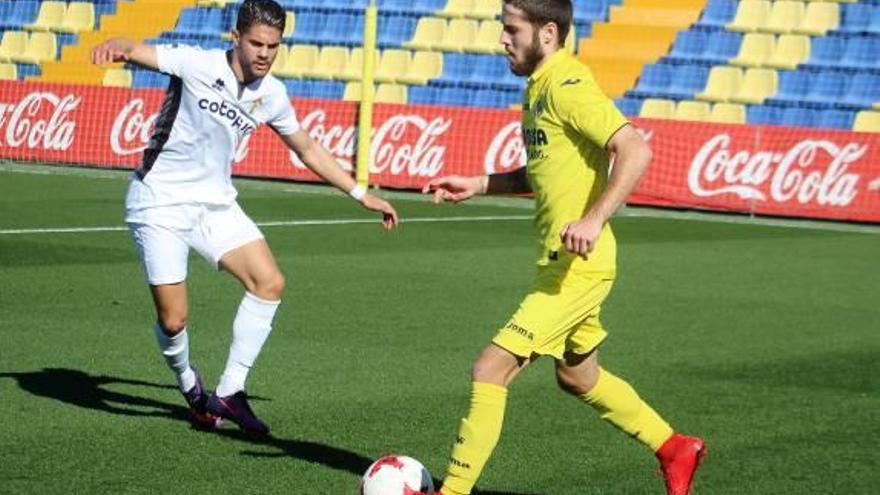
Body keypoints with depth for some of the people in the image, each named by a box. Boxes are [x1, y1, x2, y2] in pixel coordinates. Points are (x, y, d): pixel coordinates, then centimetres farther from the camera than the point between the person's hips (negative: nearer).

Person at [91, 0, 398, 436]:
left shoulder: (271, 94, 0)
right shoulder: (196, 65, -15)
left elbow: (308, 150, 15)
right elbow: (137, 52, -26)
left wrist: (361, 194, 15)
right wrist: (117, 48, -51)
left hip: (215, 204, 5)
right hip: (160, 203, -5)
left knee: (270, 283, -12)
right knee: (173, 321, -8)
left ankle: (229, 392, -2)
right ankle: (189, 385, 26)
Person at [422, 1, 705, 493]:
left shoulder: (567, 86, -18)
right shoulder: (540, 86, 12)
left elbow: (636, 151, -28)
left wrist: (594, 219, -37)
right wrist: (476, 185, 14)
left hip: (578, 264, -11)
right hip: (563, 262, 11)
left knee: (491, 369, -12)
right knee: (578, 376, 26)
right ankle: (675, 450, 39)